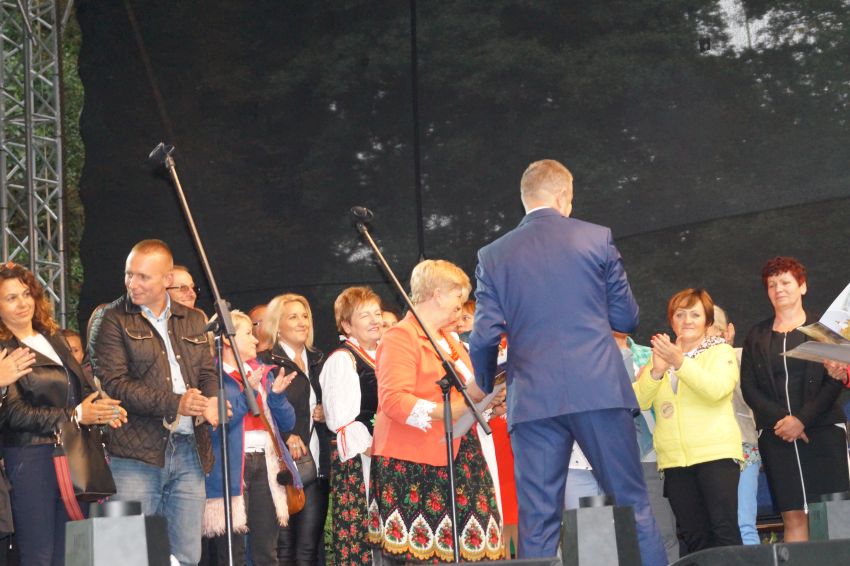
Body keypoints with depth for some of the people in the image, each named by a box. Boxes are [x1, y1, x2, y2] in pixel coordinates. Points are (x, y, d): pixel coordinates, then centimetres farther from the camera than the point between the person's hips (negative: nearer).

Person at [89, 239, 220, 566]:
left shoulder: (193, 321, 17)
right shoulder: (112, 320, 0)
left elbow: (208, 373, 16)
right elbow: (113, 383, -9)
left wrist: (211, 402, -9)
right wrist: (174, 404, -17)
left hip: (189, 451, 5)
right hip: (136, 453, -4)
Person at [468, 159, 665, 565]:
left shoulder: (493, 256, 7)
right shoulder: (596, 239, 4)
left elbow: (485, 336, 2)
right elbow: (626, 318, 7)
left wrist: (484, 393, 18)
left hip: (533, 399, 1)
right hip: (600, 390, -1)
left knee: (537, 521, 1)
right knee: (633, 504, 7)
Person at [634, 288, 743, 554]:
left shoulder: (721, 351, 5)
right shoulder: (659, 355, 16)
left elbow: (717, 388, -16)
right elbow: (639, 401, 3)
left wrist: (681, 363, -27)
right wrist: (656, 371, -15)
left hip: (716, 453, -4)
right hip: (674, 459, 4)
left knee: (724, 530, -11)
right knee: (693, 536, 4)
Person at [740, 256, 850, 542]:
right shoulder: (757, 336, 14)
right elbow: (748, 387, 7)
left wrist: (802, 419, -12)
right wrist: (780, 419, -8)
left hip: (822, 431, -2)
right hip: (776, 436, 2)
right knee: (793, 516, -5)